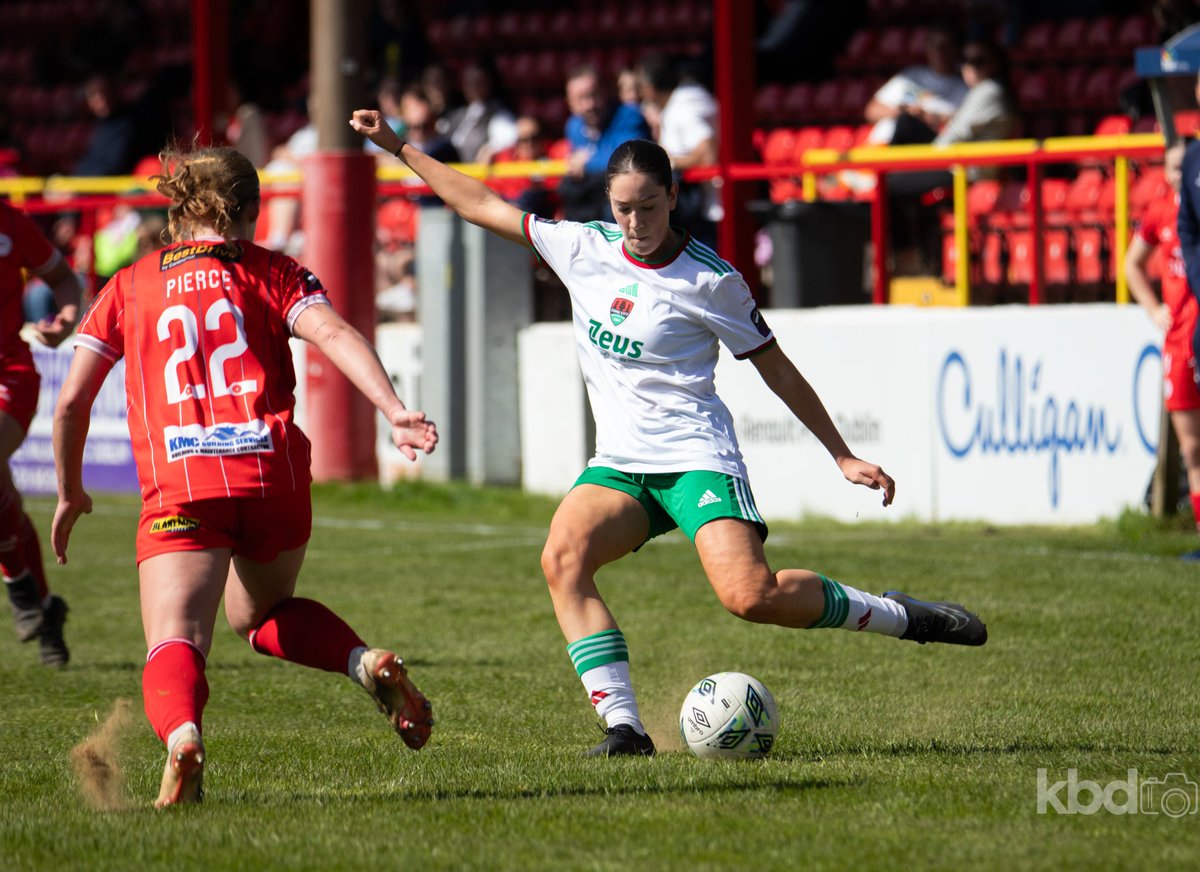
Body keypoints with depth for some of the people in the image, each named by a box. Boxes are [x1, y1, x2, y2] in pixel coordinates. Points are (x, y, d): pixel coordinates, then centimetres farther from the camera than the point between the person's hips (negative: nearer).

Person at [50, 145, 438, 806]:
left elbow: (70, 401, 15)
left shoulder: (129, 286, 17)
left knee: (174, 646, -10)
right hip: (274, 473, 2)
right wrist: (393, 411, -16)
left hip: (179, 483, -2)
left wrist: (70, 493, 28)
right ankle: (370, 664, 4)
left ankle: (182, 734, -43)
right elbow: (334, 335, -4)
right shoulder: (271, 273, 15)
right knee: (260, 614, 29)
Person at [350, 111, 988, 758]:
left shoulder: (709, 281, -7)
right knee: (563, 558, -25)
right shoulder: (583, 247, 5)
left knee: (751, 595, -24)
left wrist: (843, 457, 4)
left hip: (696, 457, -5)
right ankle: (624, 728, -25)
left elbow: (775, 368, 2)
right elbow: (482, 206, 15)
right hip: (618, 462, 5)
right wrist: (399, 147, 15)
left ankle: (900, 617, -1)